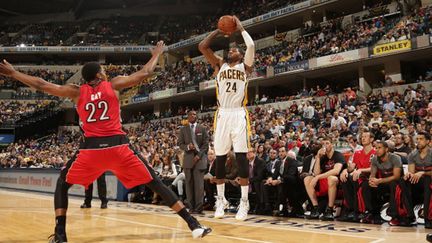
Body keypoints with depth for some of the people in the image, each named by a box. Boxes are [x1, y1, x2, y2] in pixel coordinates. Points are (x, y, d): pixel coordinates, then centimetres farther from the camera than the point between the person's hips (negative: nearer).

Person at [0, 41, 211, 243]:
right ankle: (193, 224, 3)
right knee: (154, 183, 6)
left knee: (62, 184, 25)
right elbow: (145, 73, 13)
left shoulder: (76, 92, 13)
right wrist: (156, 54, 32)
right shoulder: (114, 85, 10)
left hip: (91, 147, 1)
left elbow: (41, 85, 17)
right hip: (118, 145, 0)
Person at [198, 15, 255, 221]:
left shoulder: (245, 66, 12)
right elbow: (202, 46, 8)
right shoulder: (219, 65, 17)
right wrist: (219, 31, 14)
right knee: (220, 159, 4)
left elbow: (251, 46, -5)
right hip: (222, 115, 3)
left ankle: (244, 202, -1)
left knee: (241, 157, -6)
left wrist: (240, 28, 8)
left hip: (239, 115, -2)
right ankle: (221, 200, 16)